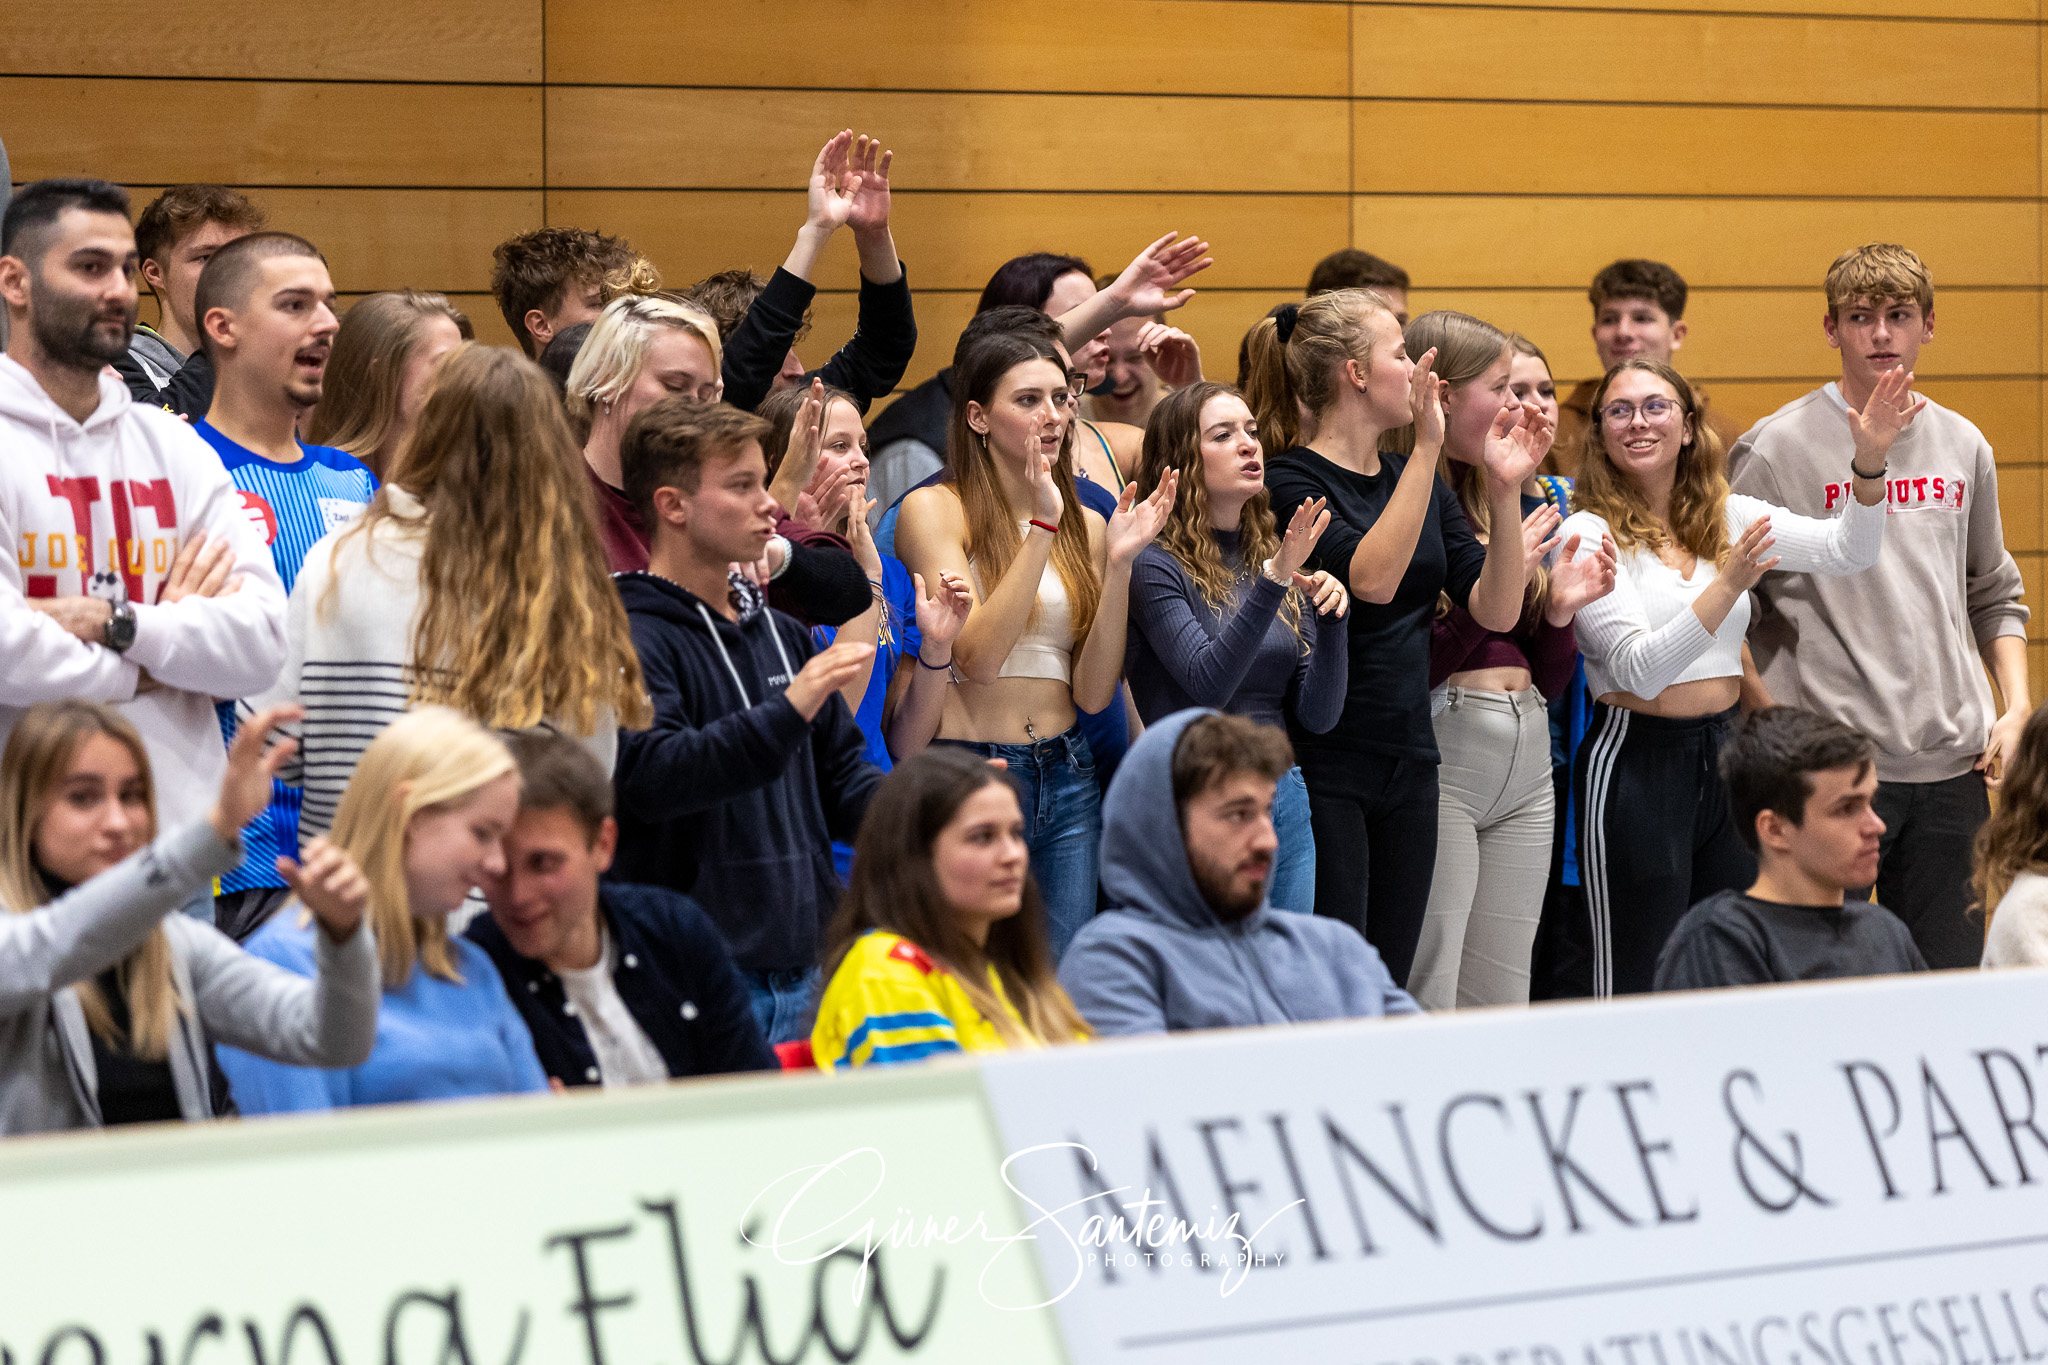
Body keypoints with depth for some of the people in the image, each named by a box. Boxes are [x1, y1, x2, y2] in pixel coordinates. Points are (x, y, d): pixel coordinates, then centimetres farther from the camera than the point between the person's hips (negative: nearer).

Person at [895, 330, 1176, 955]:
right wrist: (1042, 526, -19)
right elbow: (978, 656, -17)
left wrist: (1118, 562, -6)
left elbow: (1093, 693, 4)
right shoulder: (933, 510, -4)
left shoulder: (1085, 525, 11)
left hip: (1066, 779, 5)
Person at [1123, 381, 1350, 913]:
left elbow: (1318, 717, 8)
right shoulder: (1157, 565, -7)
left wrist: (1330, 617, -8)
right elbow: (1207, 684, -21)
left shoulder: (1273, 559, 12)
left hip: (1284, 798, 7)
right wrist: (1274, 579, -28)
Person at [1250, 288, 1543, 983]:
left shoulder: (1414, 478, 13)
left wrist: (1505, 490, -5)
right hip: (1321, 765, -7)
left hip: (1408, 764, 7)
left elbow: (1497, 610, 7)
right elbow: (1373, 578, -24)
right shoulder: (1288, 482, -8)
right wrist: (1428, 445, -24)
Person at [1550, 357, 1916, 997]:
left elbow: (1849, 551, 3)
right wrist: (1726, 587, -29)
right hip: (1635, 759, -6)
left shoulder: (1729, 518, 8)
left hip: (1725, 752, 6)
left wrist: (1869, 460, -13)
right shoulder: (1588, 532, -9)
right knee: (1633, 985, -2)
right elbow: (1640, 669, -18)